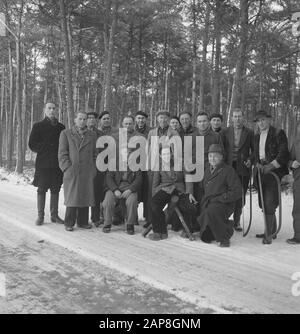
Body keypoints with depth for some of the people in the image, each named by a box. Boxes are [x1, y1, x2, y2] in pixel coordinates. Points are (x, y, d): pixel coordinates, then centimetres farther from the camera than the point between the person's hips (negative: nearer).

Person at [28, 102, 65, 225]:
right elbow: (32, 144, -1)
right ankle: (40, 216, 8)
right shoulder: (38, 126, 4)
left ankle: (54, 215, 14)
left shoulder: (61, 127, 13)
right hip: (43, 163, -3)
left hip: (57, 163, 3)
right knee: (42, 189, 1)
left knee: (55, 189, 6)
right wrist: (46, 149, -10)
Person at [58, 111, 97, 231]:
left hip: (87, 172, 3)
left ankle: (83, 221, 15)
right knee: (72, 197, -2)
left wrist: (93, 169, 5)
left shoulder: (92, 135, 15)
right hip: (72, 172, -3)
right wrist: (67, 168, -8)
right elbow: (62, 153, 1)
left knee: (85, 197, 5)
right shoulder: (66, 134, 7)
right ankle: (69, 223, 8)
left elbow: (94, 154, 15)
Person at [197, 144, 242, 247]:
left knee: (210, 212, -40)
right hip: (208, 204, 7)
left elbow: (237, 192, -11)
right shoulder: (207, 171, 17)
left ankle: (224, 238, -19)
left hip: (224, 204, -6)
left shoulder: (228, 170, -5)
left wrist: (220, 199, -16)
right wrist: (205, 200, 10)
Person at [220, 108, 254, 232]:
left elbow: (254, 150, 9)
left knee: (241, 196, 5)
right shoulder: (224, 132, 7)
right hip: (228, 166, 0)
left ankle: (237, 221, 18)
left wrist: (250, 160, -6)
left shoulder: (249, 133, 7)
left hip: (243, 168, 0)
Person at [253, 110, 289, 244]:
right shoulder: (257, 136, 17)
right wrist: (257, 164, 2)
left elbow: (283, 154, -10)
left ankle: (268, 234, -3)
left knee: (269, 203, -10)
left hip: (274, 171, -7)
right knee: (263, 203, 8)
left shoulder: (278, 133, -4)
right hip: (261, 172, 7)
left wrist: (270, 166, -17)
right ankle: (271, 230, 22)